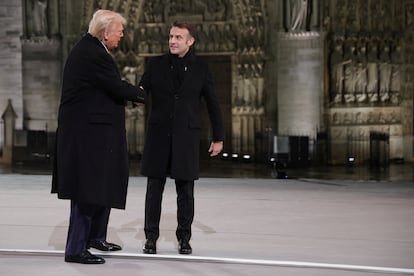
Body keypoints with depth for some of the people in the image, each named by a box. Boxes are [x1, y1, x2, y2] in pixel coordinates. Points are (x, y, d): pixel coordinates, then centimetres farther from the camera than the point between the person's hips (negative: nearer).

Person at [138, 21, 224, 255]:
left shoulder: (200, 68, 1)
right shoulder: (156, 65, 3)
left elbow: (213, 104, 6)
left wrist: (219, 137, 6)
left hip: (187, 136, -1)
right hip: (159, 135, 1)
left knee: (185, 191, 3)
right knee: (154, 188, 3)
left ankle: (184, 238, 14)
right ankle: (151, 237, 13)